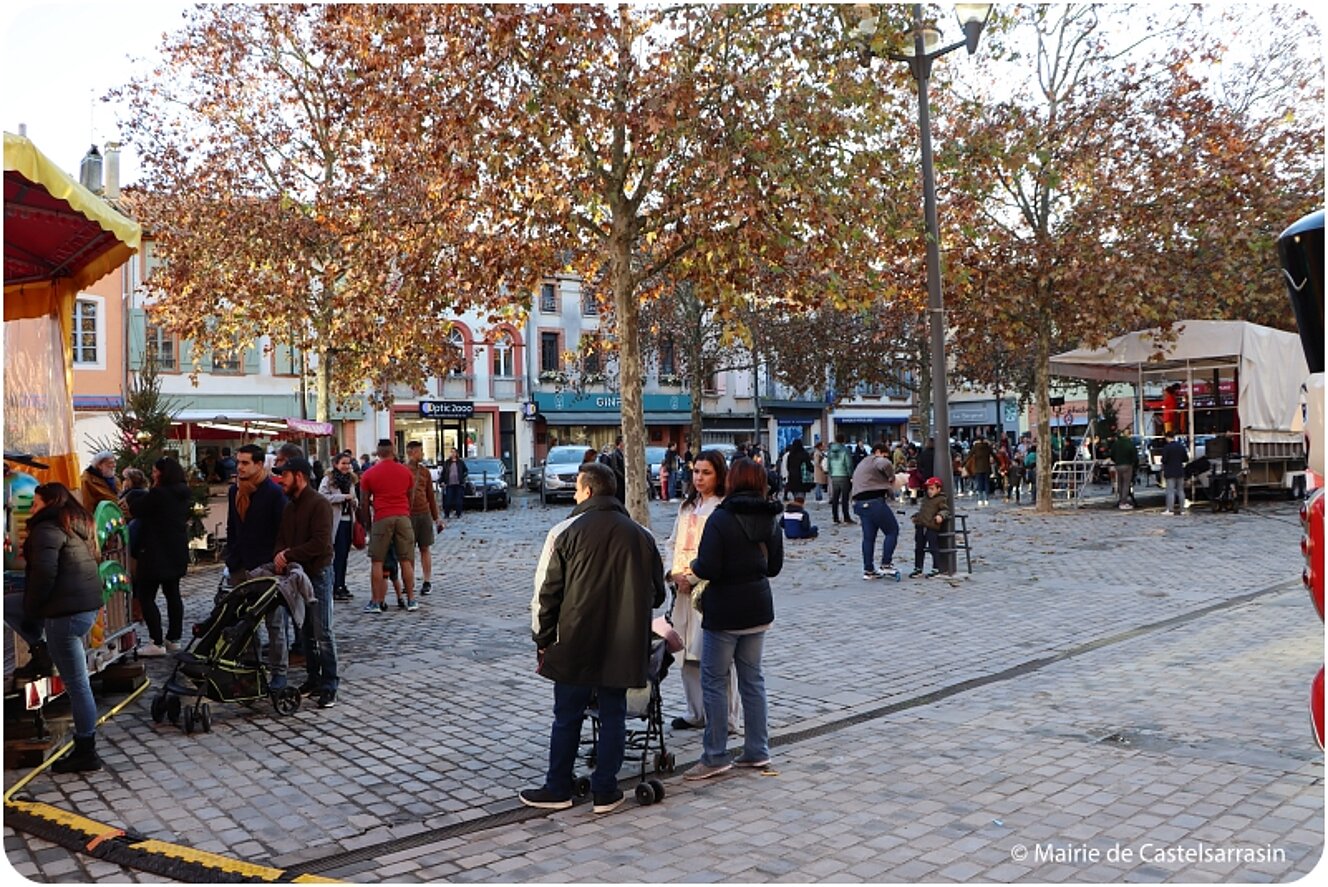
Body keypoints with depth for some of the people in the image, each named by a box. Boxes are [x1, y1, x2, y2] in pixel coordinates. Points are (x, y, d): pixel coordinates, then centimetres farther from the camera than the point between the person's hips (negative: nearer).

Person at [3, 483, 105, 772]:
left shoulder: (47, 529, -10)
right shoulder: (77, 525, 17)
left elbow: (44, 573, -20)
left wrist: (30, 607, -4)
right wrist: (31, 604, 22)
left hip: (67, 611, -10)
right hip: (86, 604, 10)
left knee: (76, 684, -2)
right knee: (8, 603, 22)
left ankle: (86, 752, 6)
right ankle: (41, 654, 17)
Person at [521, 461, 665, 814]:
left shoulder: (566, 532, -7)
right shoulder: (641, 535, 5)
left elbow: (546, 593, -6)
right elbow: (657, 592, 11)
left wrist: (542, 639, 4)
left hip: (576, 643, -2)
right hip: (624, 646, 3)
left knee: (567, 718, 10)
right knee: (613, 715, 12)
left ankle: (558, 789, 21)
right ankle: (605, 791, 17)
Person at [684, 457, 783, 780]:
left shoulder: (721, 519, -17)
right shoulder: (771, 519, 4)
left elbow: (707, 568, -20)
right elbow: (774, 567, 11)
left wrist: (693, 566, 0)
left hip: (724, 613, -7)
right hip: (758, 610, 7)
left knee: (714, 681, 3)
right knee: (752, 678, 15)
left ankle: (715, 756, 7)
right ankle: (757, 750, 21)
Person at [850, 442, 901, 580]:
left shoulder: (861, 464, 28)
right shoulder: (875, 460, -2)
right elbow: (886, 465, -26)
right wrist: (891, 478, -7)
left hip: (859, 503, 9)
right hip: (875, 501, -9)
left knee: (868, 536, 11)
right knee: (892, 531, 2)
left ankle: (868, 570, 12)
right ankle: (886, 565, -2)